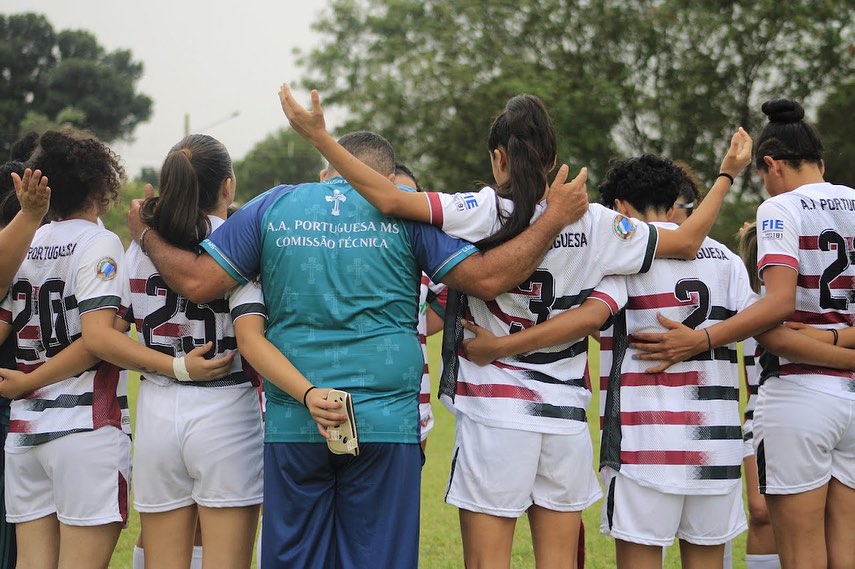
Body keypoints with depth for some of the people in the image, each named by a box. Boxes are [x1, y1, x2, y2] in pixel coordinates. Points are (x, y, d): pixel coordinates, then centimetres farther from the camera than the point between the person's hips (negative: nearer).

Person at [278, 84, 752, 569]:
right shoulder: (594, 223, 2)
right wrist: (728, 174, 23)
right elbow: (688, 241, 10)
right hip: (567, 417, 3)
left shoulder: (485, 212, -9)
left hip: (494, 414, -3)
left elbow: (390, 199, -18)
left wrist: (318, 136, -13)